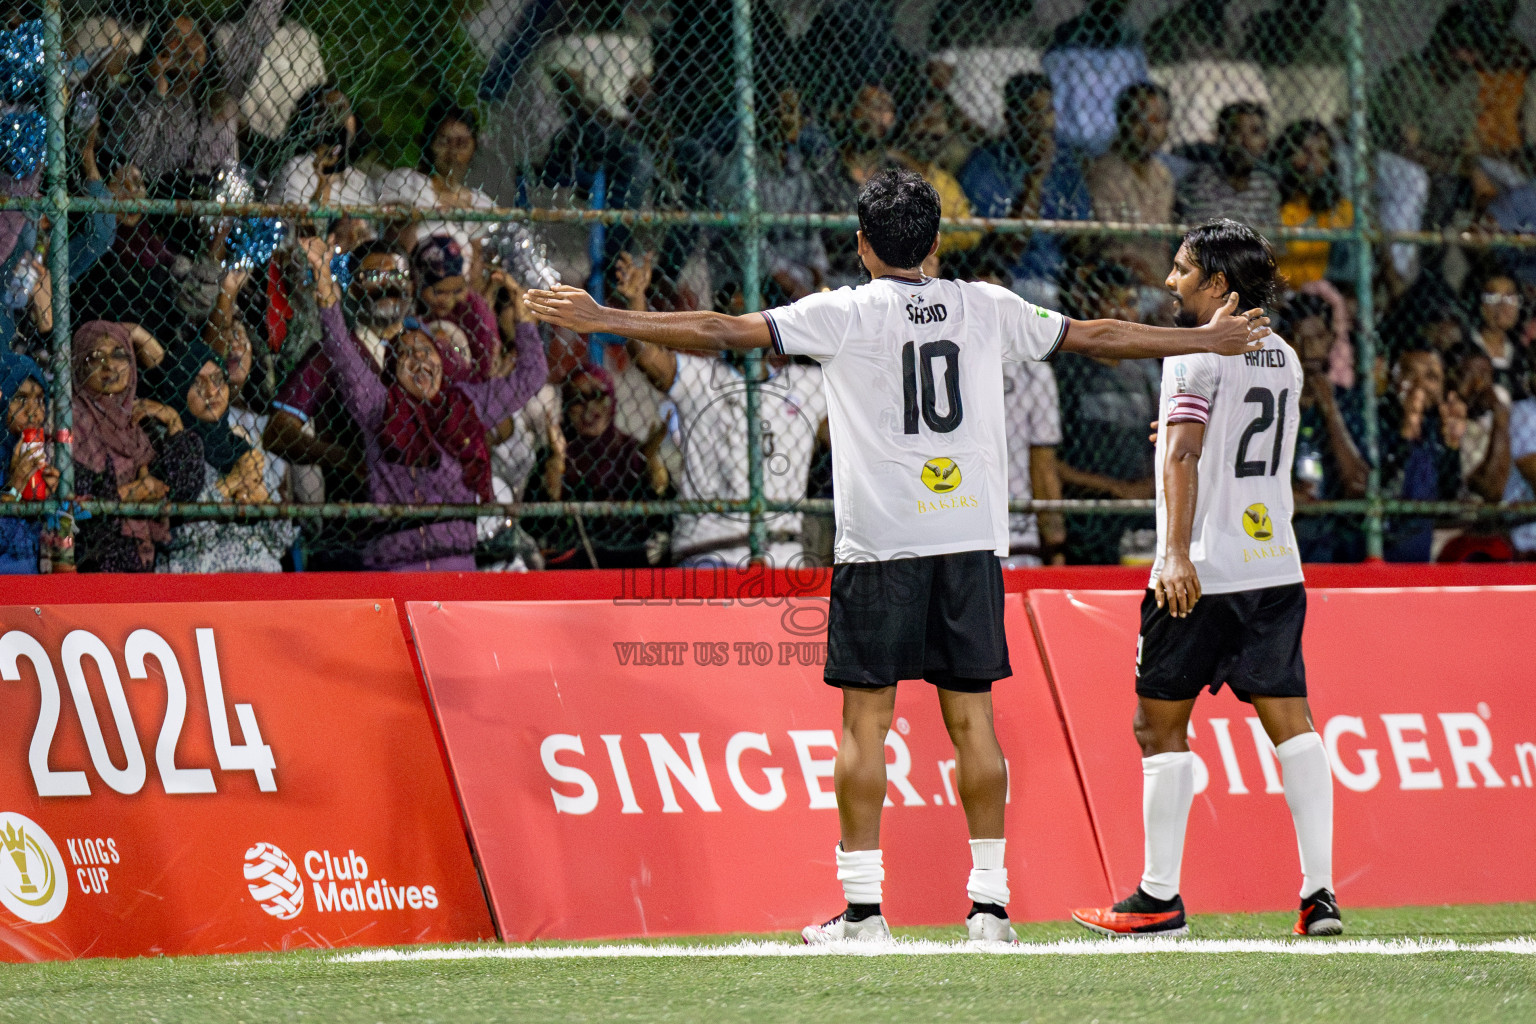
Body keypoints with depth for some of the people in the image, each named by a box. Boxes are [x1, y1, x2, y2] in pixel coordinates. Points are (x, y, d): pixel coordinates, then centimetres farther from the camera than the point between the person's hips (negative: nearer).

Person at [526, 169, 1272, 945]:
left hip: (880, 543, -3)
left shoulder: (843, 314, -1)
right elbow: (1098, 337, 18)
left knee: (865, 719, 0)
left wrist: (604, 320, 1)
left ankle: (863, 906, -3)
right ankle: (990, 902, 4)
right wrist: (1208, 340, 30)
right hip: (972, 538, 3)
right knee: (972, 718, 5)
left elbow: (722, 332, -5)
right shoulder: (987, 309, 9)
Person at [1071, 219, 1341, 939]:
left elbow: (1183, 455, -19)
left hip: (1202, 574, -7)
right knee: (1290, 722, 3)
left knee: (1160, 724, 3)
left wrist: (1177, 552, -26)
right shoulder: (1284, 359, 15)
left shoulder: (1197, 352, -8)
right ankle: (1319, 893, -4)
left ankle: (1160, 899, 4)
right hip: (1276, 569, 7)